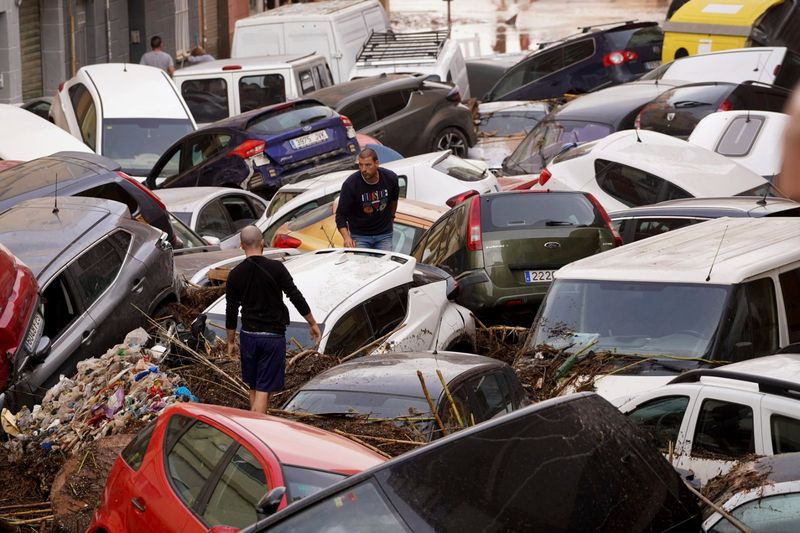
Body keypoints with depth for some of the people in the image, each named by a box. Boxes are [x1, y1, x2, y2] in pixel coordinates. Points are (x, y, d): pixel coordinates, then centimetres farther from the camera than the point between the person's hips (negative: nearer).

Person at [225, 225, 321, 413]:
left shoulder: (235, 274, -1)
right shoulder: (276, 268, -9)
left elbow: (231, 312, 4)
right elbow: (296, 297, -7)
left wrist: (231, 342, 14)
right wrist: (313, 324, 5)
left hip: (248, 336, 3)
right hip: (273, 336, -3)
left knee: (253, 388, 17)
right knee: (263, 390, -4)